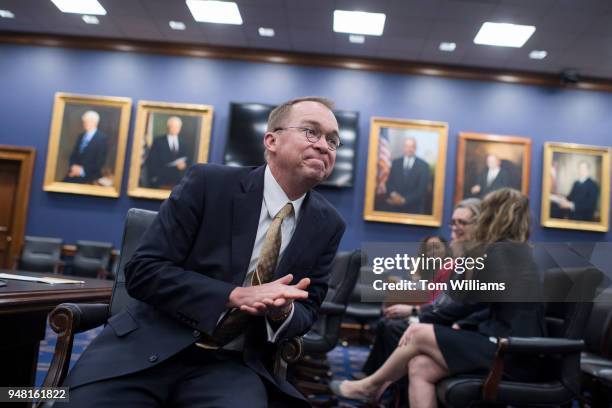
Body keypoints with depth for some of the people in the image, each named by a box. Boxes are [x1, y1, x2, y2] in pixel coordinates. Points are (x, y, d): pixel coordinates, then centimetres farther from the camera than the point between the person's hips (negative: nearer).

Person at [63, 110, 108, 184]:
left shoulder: (102, 138, -4)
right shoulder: (81, 136, 16)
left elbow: (100, 161, -9)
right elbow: (73, 155, 17)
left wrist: (83, 170, -13)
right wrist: (73, 167, -2)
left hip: (90, 176, -5)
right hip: (75, 173, 5)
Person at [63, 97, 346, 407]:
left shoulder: (327, 225, 2)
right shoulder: (208, 183, -8)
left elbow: (307, 309, 9)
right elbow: (142, 271, -11)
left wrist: (284, 311, -16)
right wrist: (236, 296, -23)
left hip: (232, 365, 2)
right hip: (151, 346, -1)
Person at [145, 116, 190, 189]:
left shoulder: (183, 142, 14)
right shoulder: (158, 141, 5)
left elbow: (187, 159, 14)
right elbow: (151, 161, 2)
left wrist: (184, 164, -10)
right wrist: (152, 177, -7)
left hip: (178, 180, 2)